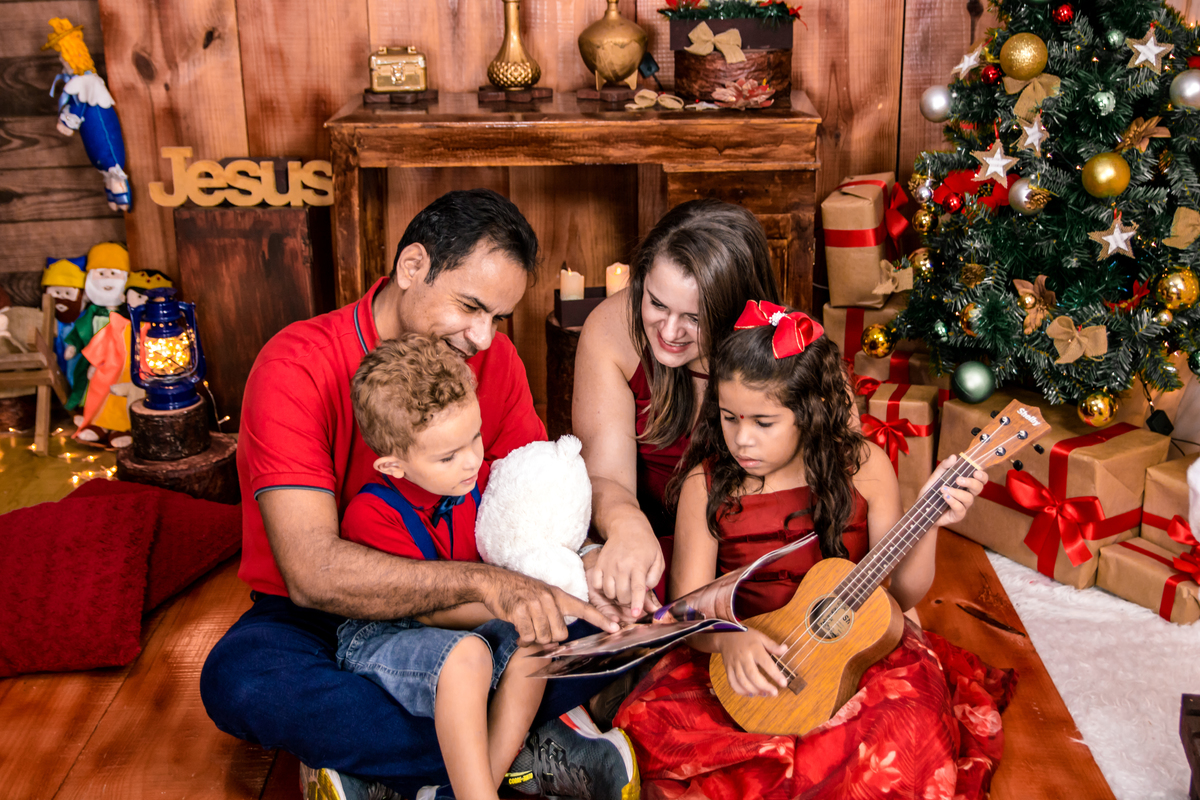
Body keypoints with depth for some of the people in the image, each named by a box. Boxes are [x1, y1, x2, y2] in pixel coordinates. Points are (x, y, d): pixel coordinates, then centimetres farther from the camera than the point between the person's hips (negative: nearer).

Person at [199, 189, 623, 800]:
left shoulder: (493, 359, -4)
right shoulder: (297, 367, -22)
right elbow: (313, 572, -32)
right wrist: (482, 581, -42)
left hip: (450, 608, 4)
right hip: (316, 618, -4)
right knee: (240, 680, -37)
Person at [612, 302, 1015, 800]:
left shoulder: (863, 468, -3)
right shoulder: (706, 485, -4)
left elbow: (901, 596, -2)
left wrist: (928, 523, -18)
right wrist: (727, 638, -26)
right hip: (744, 662, 0)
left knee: (909, 727, -33)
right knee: (649, 720, -27)